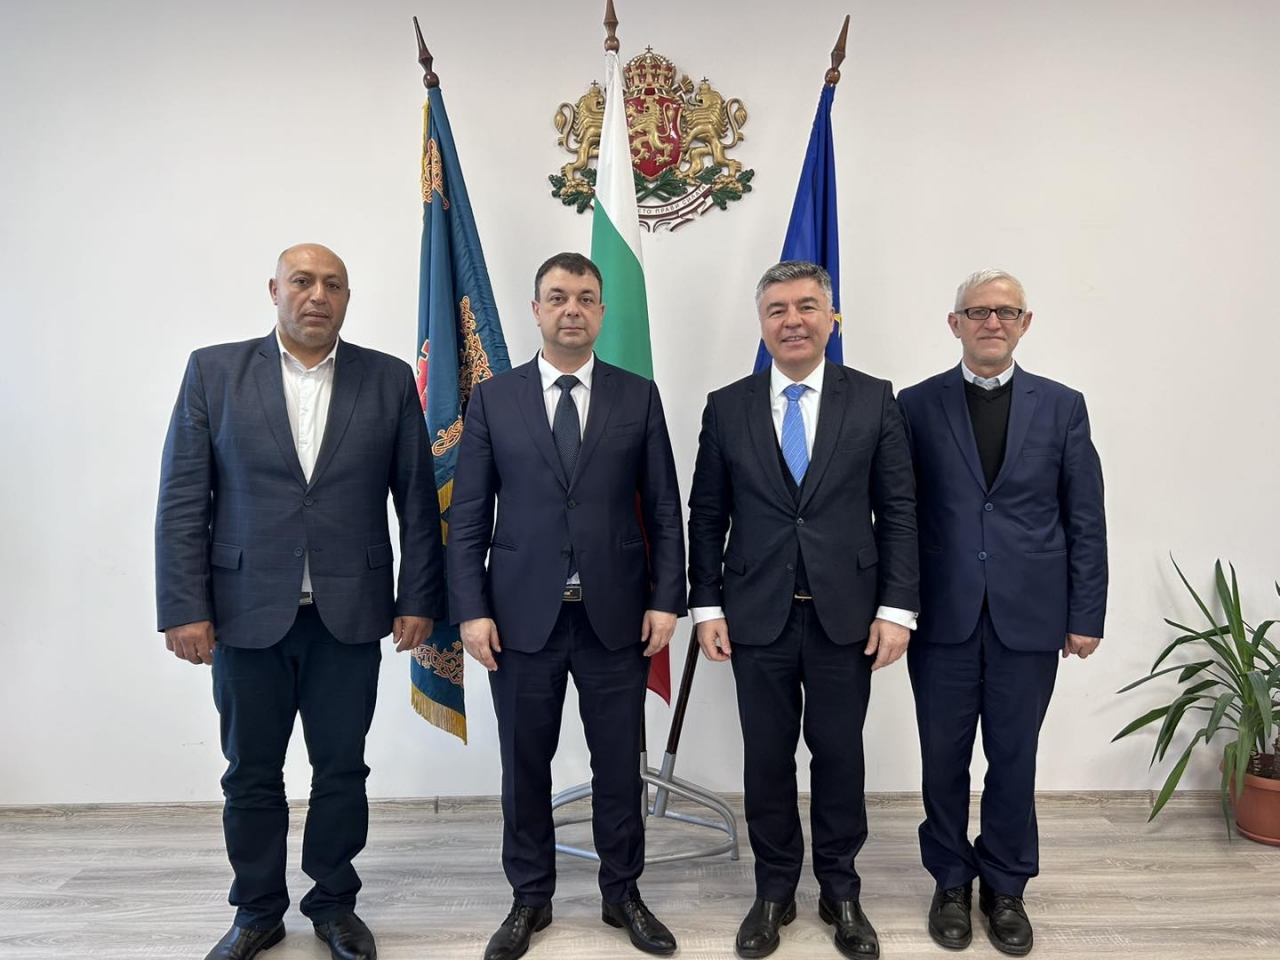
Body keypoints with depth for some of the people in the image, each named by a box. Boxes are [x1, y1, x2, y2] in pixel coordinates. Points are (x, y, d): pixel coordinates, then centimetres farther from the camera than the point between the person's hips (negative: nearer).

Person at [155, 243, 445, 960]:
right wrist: (185, 607, -6)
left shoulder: (389, 379, 3)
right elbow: (183, 499, 0)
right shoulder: (214, 371, 3)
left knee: (342, 768, 11)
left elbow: (417, 499, 3)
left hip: (351, 614, 0)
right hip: (248, 612, 0)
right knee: (251, 772, 13)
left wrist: (419, 600, -1)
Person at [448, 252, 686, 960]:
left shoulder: (638, 397, 4)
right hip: (523, 616, 0)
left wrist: (665, 600, -3)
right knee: (525, 765, 12)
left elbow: (664, 509, 4)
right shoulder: (492, 398, 3)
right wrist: (471, 610, -5)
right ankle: (530, 898, 32)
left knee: (619, 765, 11)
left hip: (617, 615, 1)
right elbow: (468, 516, 1)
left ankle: (622, 894, 32)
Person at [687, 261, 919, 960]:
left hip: (845, 614, 0)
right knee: (767, 758, 11)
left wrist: (897, 607, -6)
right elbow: (707, 516, 4)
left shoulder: (873, 399, 0)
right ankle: (774, 891, 31)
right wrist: (706, 606, -1)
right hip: (757, 615, 1)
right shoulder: (726, 407, 2)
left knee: (839, 754, 12)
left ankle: (840, 890, 32)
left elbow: (898, 510, 0)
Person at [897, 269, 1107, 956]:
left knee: (1013, 758, 12)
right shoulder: (916, 405, 1)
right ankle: (952, 881, 31)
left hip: (1030, 618, 1)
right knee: (944, 758, 11)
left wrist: (1086, 615, 0)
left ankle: (1005, 886, 32)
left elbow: (1086, 520, 4)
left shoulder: (1062, 406, 5)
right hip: (942, 617, 0)